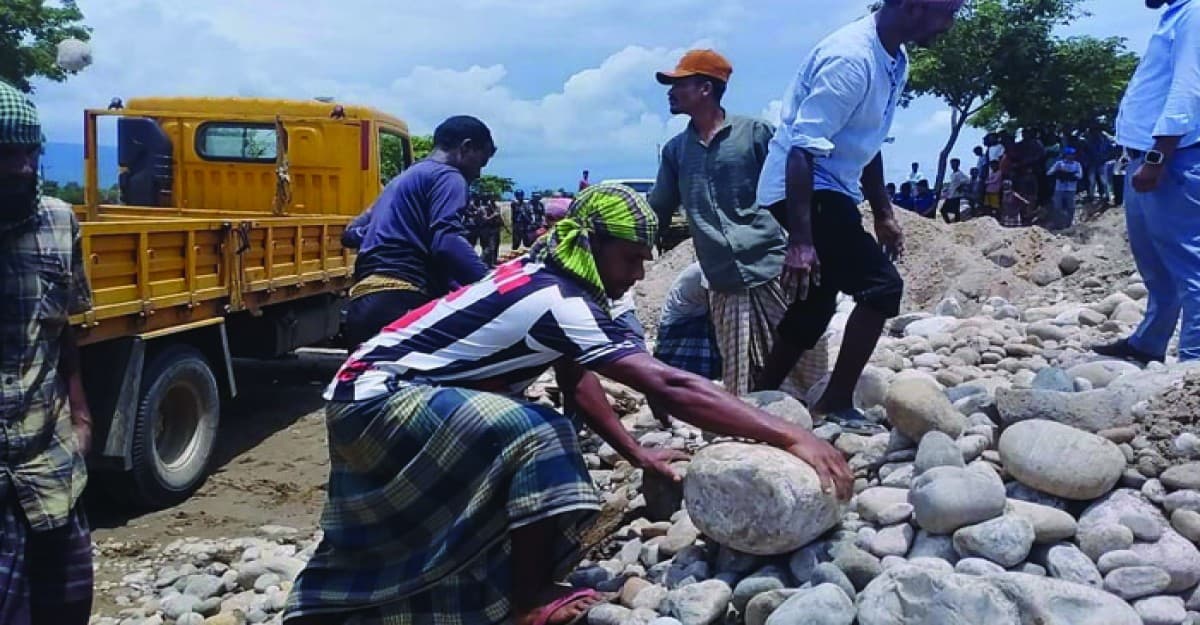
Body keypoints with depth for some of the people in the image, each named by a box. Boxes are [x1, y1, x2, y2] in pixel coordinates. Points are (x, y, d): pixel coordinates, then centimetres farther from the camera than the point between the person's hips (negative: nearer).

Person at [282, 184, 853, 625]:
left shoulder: (543, 278, 2)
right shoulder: (558, 302, -28)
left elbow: (575, 380, 8)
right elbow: (668, 386, -36)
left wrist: (637, 454, 0)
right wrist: (789, 436, -35)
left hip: (370, 392, 10)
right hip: (376, 399, -10)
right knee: (536, 438, -26)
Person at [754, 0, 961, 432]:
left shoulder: (895, 61, 7)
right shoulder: (851, 58, -23)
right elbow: (803, 148, -28)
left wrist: (883, 213, 23)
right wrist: (800, 241, -33)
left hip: (832, 189, 10)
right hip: (803, 188, -10)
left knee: (816, 303, 15)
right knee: (881, 285, -14)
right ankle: (836, 403, -5)